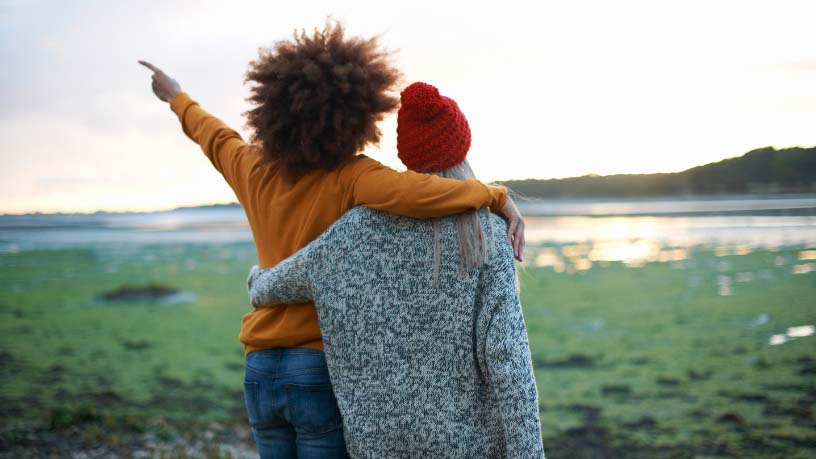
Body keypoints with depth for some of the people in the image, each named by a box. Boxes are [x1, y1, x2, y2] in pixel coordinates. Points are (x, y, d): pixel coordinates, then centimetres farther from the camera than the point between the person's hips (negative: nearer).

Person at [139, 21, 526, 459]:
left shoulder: (254, 172, 3)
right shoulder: (350, 178, -15)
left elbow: (215, 138, 24)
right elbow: (411, 192, -35)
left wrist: (176, 97, 45)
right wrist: (497, 197, -20)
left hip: (261, 374, 6)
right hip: (328, 374, -6)